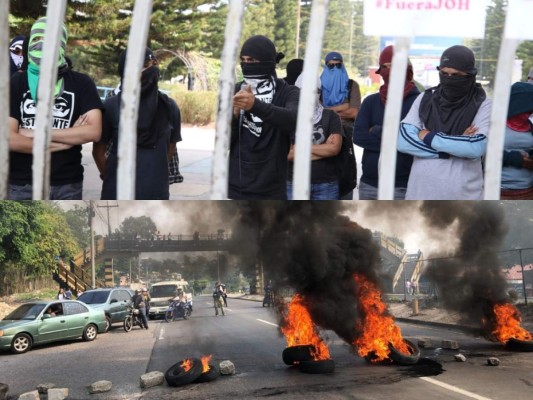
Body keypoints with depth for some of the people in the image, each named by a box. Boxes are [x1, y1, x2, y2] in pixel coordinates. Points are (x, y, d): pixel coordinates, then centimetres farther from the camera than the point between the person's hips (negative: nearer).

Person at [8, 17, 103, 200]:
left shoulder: (81, 83, 2)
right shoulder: (16, 83, 1)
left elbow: (93, 131, -10)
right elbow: (9, 139, -9)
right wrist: (68, 139, -9)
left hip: (67, 185, 1)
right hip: (21, 185, 0)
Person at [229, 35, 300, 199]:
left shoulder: (288, 93, -4)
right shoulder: (235, 92, 6)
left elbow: (294, 119, -27)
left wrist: (256, 105, -43)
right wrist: (235, 114, -18)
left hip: (270, 192, -3)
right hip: (233, 189, 3)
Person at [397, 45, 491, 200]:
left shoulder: (482, 104, -3)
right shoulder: (425, 98, 6)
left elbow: (477, 147, -19)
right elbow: (403, 141, -5)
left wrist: (429, 137, -10)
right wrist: (453, 146, -12)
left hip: (463, 195, -3)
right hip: (421, 192, 3)